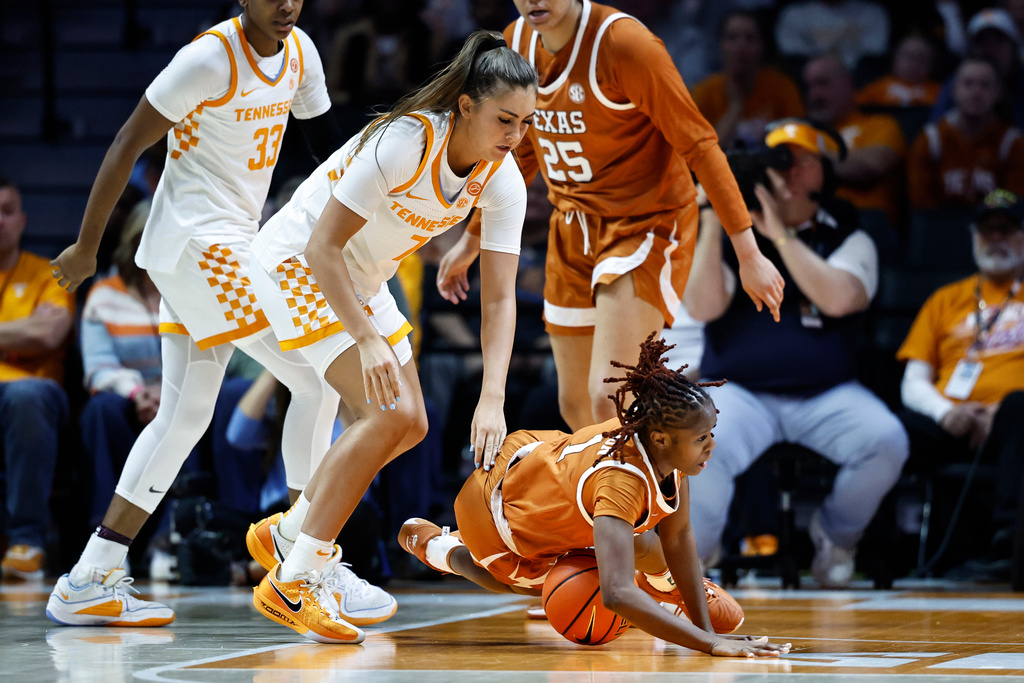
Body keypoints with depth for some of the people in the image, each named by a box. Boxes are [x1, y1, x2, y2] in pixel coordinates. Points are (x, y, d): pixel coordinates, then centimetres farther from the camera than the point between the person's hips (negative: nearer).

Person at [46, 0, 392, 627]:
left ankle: (88, 584, 10)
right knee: (319, 380, -10)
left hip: (232, 246, 9)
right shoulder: (210, 58, -17)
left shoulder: (299, 53, 7)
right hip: (198, 245, -9)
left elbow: (328, 144, 19)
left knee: (185, 415, 9)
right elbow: (128, 146, -13)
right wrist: (86, 248, -8)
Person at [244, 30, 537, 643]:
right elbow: (322, 248, -29)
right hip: (299, 265, -8)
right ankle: (292, 584, -15)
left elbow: (499, 297, -12)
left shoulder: (503, 182, -12)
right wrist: (369, 341, -36)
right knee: (389, 414, -20)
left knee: (409, 426, 10)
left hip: (362, 282, 8)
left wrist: (493, 400, -24)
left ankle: (285, 532, 27)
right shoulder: (403, 143, -31)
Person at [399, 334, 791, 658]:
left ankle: (667, 585, 37)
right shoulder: (622, 480, -47)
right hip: (492, 502, -6)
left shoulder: (663, 441, -26)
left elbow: (678, 538, -14)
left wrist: (705, 628, -19)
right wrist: (711, 645, -62)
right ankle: (425, 538, 40)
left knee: (651, 559, 0)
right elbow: (616, 594, -57)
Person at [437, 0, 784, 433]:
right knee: (576, 407, 11)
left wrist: (748, 253, -21)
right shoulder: (516, 42, 1)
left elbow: (698, 144, -19)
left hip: (646, 226, -7)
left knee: (608, 397, -21)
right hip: (573, 232, 7)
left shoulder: (623, 42, -21)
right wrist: (472, 239, 23)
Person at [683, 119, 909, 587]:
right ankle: (691, 556, -10)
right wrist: (713, 223, -11)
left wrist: (779, 234, -14)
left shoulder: (847, 237, 11)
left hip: (826, 394, 2)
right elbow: (703, 307, -5)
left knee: (886, 441, -27)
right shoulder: (732, 234, 12)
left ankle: (834, 536, 2)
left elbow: (839, 299, -11)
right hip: (739, 391, -1)